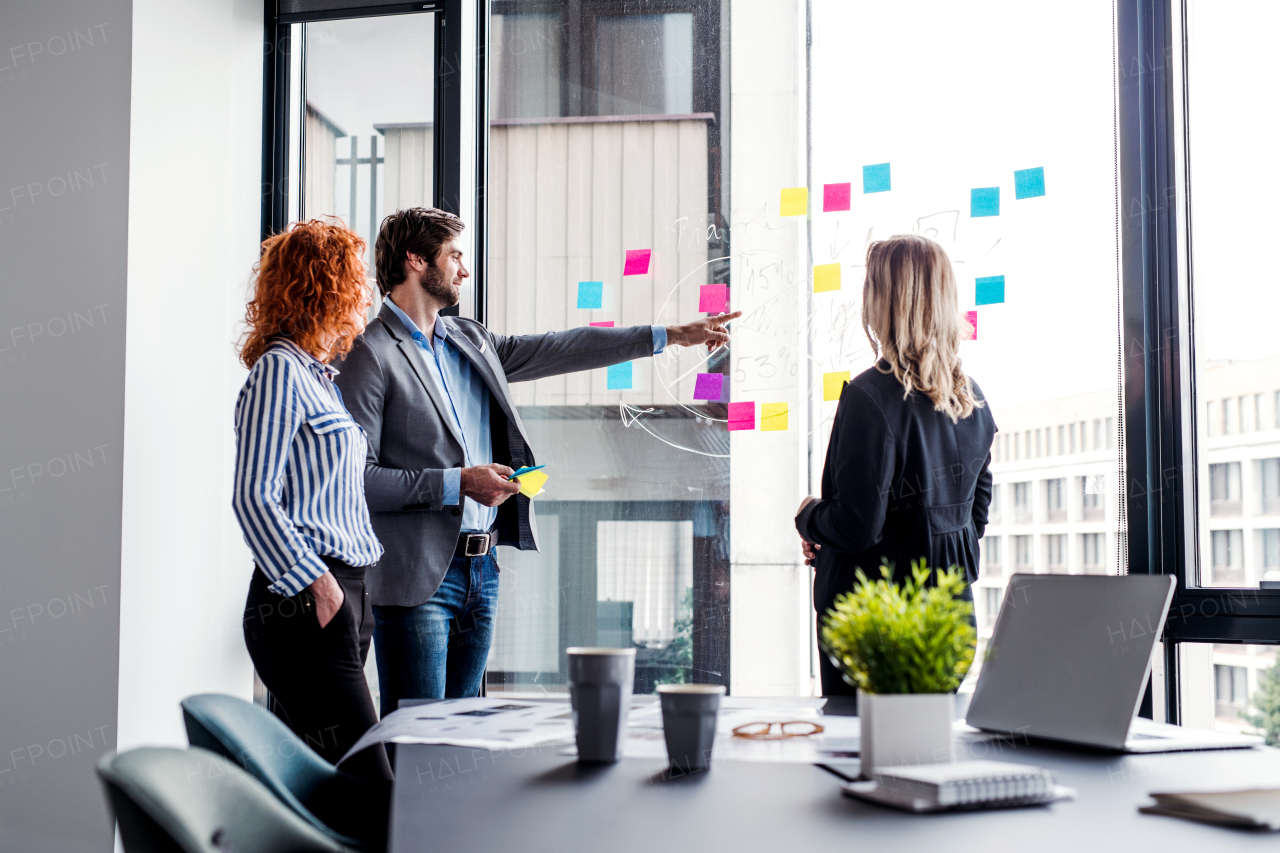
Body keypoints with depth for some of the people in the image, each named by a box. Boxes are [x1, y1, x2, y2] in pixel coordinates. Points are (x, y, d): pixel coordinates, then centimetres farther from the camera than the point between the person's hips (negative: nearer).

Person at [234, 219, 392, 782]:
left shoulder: (320, 375, 20)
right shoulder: (278, 370, -8)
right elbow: (253, 499, -15)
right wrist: (317, 584, -19)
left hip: (341, 593, 9)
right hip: (305, 606, -9)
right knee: (371, 789, -12)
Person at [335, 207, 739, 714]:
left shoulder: (469, 339, 16)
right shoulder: (370, 354, -9)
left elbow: (557, 350, 20)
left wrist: (670, 335, 20)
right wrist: (457, 483, -17)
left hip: (481, 570, 8)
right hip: (418, 577, -8)